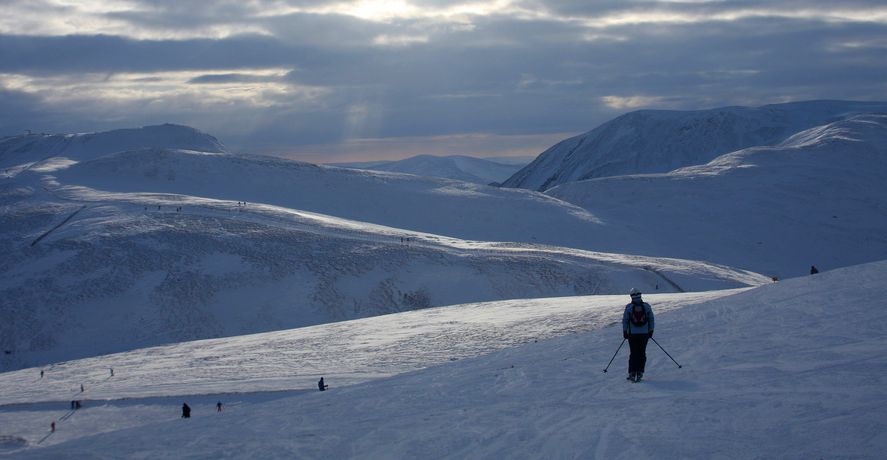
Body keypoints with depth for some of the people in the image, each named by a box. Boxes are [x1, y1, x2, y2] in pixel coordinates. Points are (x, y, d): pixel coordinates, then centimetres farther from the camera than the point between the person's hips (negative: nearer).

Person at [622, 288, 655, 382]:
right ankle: (639, 373, 4)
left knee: (633, 354, 7)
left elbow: (625, 320, -3)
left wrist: (625, 332, 7)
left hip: (632, 334, -1)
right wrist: (651, 331, 13)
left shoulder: (628, 307, -6)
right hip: (644, 333, 1)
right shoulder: (647, 306, -1)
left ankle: (632, 373, 0)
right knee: (642, 353, 8)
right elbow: (651, 320, 4)